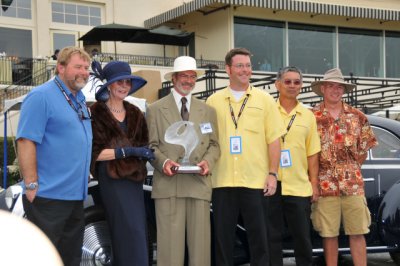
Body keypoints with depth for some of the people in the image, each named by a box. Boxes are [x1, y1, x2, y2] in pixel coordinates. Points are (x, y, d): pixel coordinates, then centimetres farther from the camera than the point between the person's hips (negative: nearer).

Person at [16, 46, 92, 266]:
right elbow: (26, 141, -18)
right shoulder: (41, 96, -12)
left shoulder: (80, 100, 15)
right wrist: (32, 185, -21)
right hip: (48, 197, -9)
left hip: (75, 195, 9)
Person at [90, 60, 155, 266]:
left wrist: (145, 152, -4)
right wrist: (127, 151, -16)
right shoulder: (97, 113, -3)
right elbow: (94, 153, -9)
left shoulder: (135, 113, 16)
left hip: (134, 178, 6)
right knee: (130, 233, -12)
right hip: (112, 179, -6)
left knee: (137, 233, 4)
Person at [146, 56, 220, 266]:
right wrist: (163, 162, -14)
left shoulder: (208, 111, 19)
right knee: (170, 245, -5)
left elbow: (213, 144, 15)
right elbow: (151, 145, 5)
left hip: (199, 184, 3)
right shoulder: (155, 109, 10)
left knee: (200, 244, 0)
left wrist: (208, 161, -5)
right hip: (168, 185, -3)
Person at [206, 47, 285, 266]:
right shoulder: (213, 102, 9)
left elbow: (274, 140, 3)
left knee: (258, 237, 4)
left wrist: (272, 174, -4)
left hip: (255, 181, -1)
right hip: (222, 180, 1)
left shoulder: (264, 99, 6)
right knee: (222, 237, 7)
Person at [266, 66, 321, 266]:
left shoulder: (308, 116, 9)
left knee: (302, 237, 7)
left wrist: (314, 183, 4)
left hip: (299, 186, 1)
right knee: (271, 236, 5)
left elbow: (312, 153, 9)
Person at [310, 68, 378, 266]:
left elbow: (364, 148, 12)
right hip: (325, 184, -2)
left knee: (358, 232, 3)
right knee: (329, 234, 4)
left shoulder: (357, 116, 8)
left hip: (353, 184, 2)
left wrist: (351, 170, 7)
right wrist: (315, 176, 0)